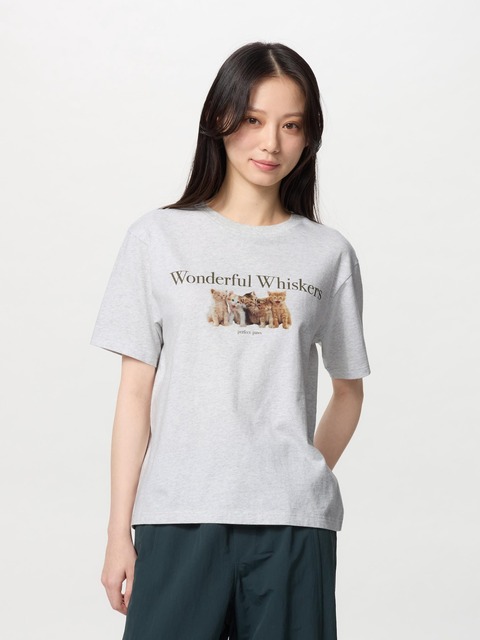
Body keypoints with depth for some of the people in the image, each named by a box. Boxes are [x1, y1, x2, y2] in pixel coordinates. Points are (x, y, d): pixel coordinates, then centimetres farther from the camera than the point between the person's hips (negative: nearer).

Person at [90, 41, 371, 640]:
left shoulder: (329, 254, 8)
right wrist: (119, 530, 1)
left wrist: (305, 479, 4)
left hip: (293, 524, 1)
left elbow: (348, 392, 17)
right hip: (178, 518, -1)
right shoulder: (159, 237, 5)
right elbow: (135, 392, 4)